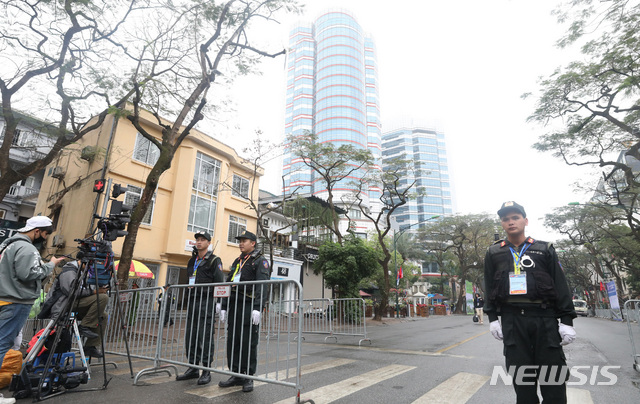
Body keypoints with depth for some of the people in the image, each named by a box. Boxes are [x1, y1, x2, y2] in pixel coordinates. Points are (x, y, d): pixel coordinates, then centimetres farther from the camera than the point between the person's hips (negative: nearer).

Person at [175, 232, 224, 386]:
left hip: (206, 303, -7)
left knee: (205, 337, -5)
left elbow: (219, 283, -8)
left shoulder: (214, 261, -2)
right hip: (192, 302, 7)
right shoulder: (192, 261, 19)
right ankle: (193, 368, 21)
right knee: (190, 337, 9)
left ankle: (206, 371, 4)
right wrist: (188, 302, 19)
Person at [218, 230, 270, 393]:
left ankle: (248, 377, 10)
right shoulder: (237, 262, 19)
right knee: (232, 341, 9)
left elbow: (262, 286, -14)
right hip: (234, 306, 7)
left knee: (249, 342, -2)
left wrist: (257, 308, -23)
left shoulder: (260, 261, -3)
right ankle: (236, 375, 21)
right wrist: (224, 307, 16)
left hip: (249, 306, -7)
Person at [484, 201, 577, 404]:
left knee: (553, 378, 2)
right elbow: (489, 287, 10)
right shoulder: (493, 253, 11)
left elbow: (561, 286, 5)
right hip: (511, 320, 1)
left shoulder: (545, 249, 9)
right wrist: (492, 318, 2)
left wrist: (567, 320, -2)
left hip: (545, 318, 0)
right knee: (521, 378, 6)